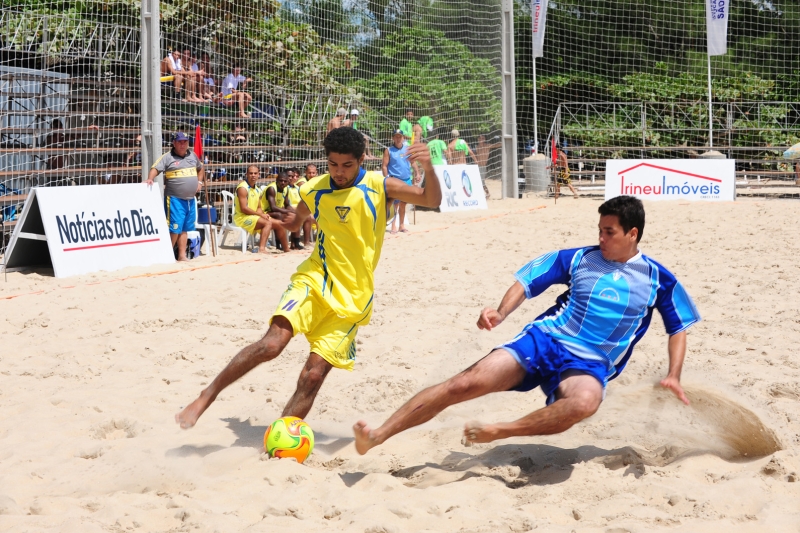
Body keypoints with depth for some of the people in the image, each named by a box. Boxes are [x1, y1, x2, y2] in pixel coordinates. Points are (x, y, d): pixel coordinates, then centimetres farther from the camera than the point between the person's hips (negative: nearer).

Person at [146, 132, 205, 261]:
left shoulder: (193, 155, 14)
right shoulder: (168, 157, -4)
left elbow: (200, 169, 30)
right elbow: (155, 168, -12)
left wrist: (199, 182, 15)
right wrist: (150, 179, -31)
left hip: (190, 199, 6)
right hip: (175, 199, -6)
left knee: (184, 228, 10)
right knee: (174, 228, -9)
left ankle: (182, 255, 15)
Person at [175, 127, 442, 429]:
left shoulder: (378, 187, -5)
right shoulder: (313, 190, 3)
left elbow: (432, 200, -11)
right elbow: (295, 223, 25)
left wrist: (429, 168, -27)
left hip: (352, 298, -1)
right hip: (314, 280, 1)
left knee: (313, 375, -9)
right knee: (272, 343, -23)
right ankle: (205, 397, -11)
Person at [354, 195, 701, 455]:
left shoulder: (658, 280, 6)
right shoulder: (578, 259, 8)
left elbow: (679, 329, 13)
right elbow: (527, 282, 7)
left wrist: (673, 377, -2)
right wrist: (501, 313, -12)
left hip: (589, 364, -1)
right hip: (543, 339, 1)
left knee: (584, 402, -41)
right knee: (467, 383, -19)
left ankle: (500, 432, -26)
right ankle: (376, 437, -18)